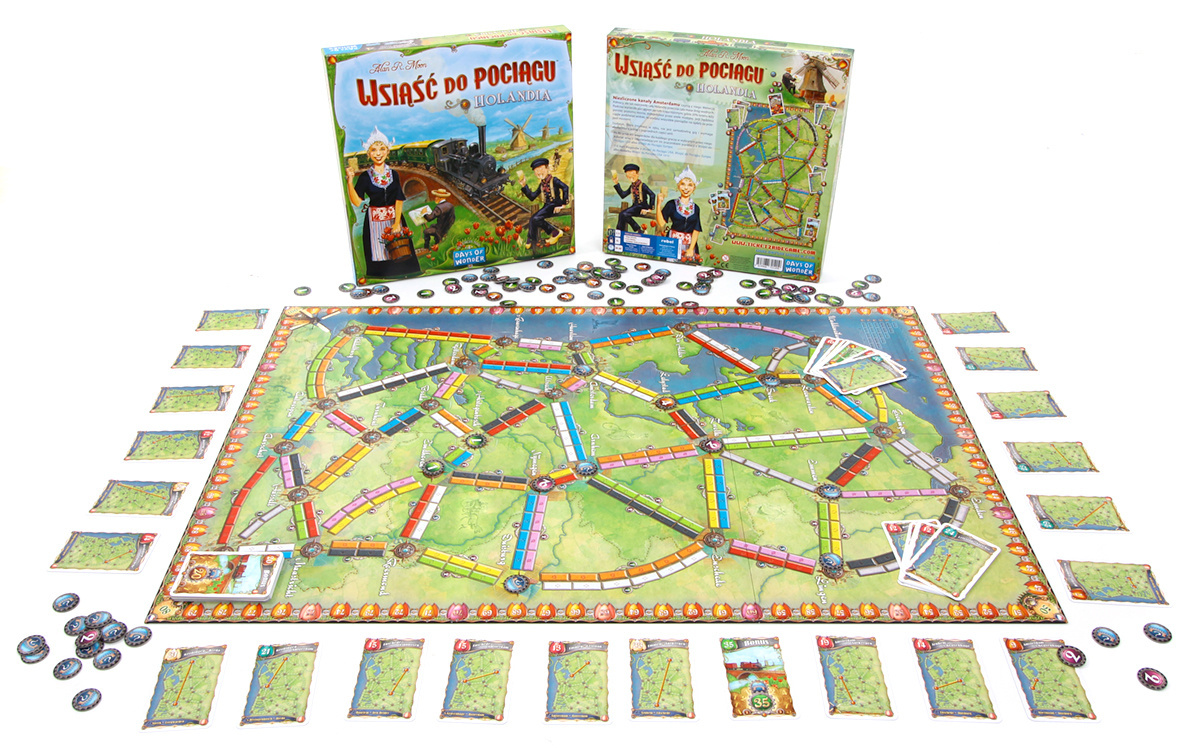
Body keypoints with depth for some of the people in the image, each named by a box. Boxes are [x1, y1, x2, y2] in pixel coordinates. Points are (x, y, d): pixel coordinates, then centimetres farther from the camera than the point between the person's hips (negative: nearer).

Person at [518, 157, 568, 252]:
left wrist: (563, 204, -22)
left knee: (536, 219, -23)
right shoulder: (541, 185, 16)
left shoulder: (554, 180, -4)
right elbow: (532, 197, 16)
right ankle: (531, 243, -7)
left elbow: (565, 188, -19)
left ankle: (556, 232, -11)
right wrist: (524, 186, 9)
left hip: (555, 205, -7)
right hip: (547, 206, 7)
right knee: (532, 219, -11)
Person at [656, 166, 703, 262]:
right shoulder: (672, 204, 3)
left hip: (689, 244, 2)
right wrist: (659, 203, -14)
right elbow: (661, 223, -8)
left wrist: (691, 249, -7)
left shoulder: (695, 208, 9)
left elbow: (696, 230, 3)